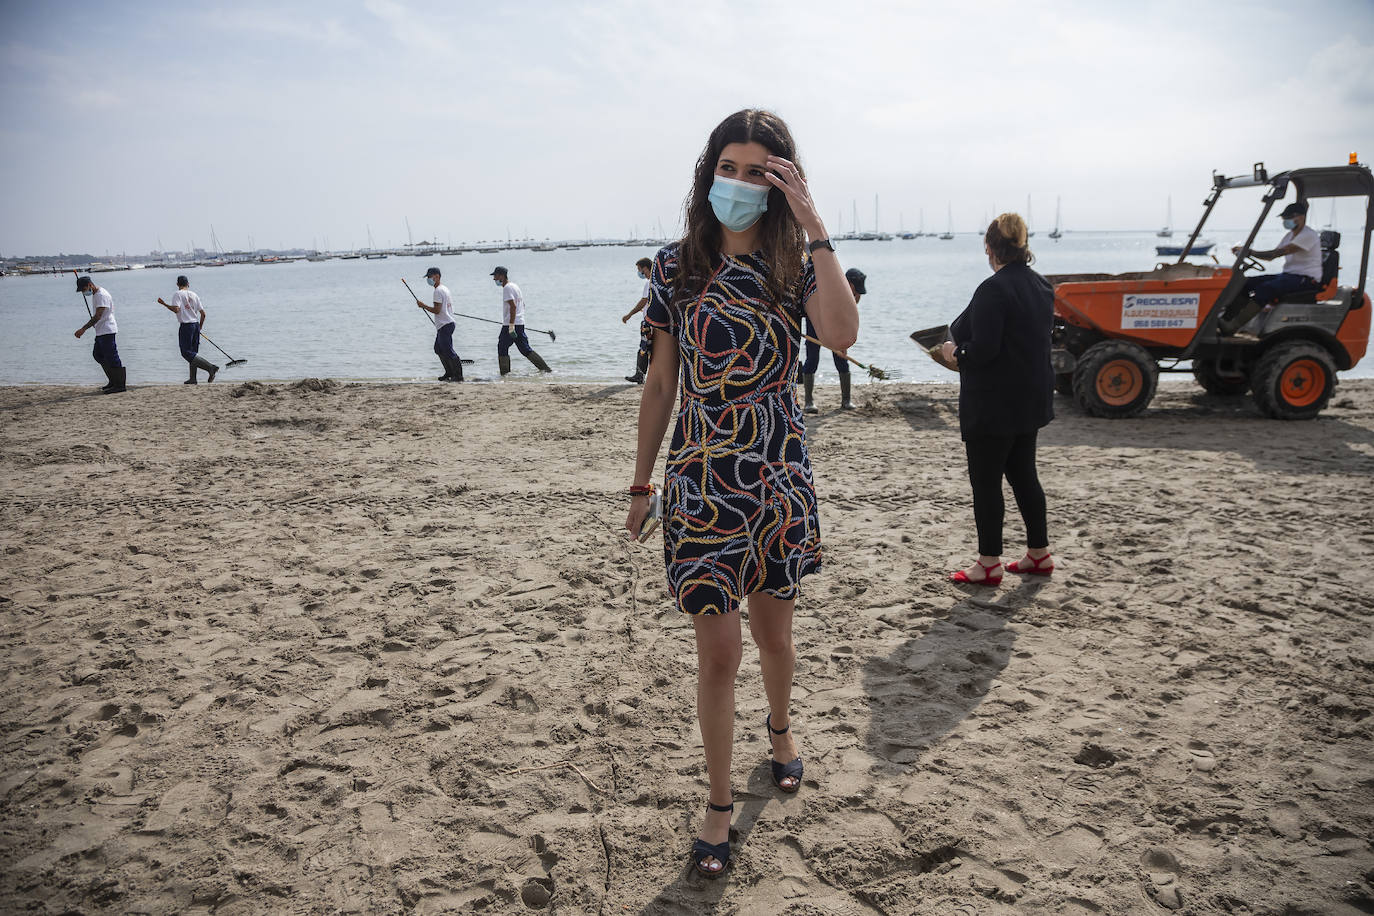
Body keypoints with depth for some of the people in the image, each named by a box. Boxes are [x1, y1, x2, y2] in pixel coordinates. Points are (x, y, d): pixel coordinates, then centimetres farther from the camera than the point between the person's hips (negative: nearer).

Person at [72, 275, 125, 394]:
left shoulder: (102, 295, -18)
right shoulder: (95, 295, 15)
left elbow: (98, 316, -25)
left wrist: (83, 329, -27)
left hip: (107, 331, -11)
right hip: (100, 331, 11)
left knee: (112, 357, -8)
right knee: (97, 355, 15)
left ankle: (120, 385, -4)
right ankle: (114, 381, 19)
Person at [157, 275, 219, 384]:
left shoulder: (178, 294, -5)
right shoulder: (194, 295, 12)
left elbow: (176, 309, -20)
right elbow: (203, 313, 11)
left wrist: (164, 304, -8)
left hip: (186, 325, -6)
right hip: (196, 324, 6)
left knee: (186, 352, -6)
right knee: (193, 352, 11)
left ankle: (210, 367, -20)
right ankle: (193, 378, 11)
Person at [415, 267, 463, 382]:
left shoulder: (438, 291, -15)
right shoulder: (445, 289, 17)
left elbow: (436, 310, -21)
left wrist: (423, 305, -11)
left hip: (445, 325, -11)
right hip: (446, 324, 11)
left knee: (448, 351, -9)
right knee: (438, 349, 18)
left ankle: (458, 375, -7)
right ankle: (449, 373, 21)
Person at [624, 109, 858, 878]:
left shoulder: (795, 264, -2)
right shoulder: (678, 266, -1)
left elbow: (843, 335, -24)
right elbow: (661, 382, 4)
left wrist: (813, 225, -23)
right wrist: (642, 482, 6)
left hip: (781, 477, 1)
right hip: (703, 481, -1)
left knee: (774, 630, 18)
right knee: (719, 650, 1)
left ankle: (781, 726, 49)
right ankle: (721, 803, 20)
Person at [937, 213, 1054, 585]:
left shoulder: (994, 289, -20)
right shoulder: (1041, 286, 9)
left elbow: (983, 350, -25)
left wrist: (955, 352, -5)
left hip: (993, 404, -9)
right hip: (1031, 399, 9)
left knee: (986, 481, 1)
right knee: (1023, 474, 18)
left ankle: (989, 564, 9)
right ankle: (1039, 553, 27)